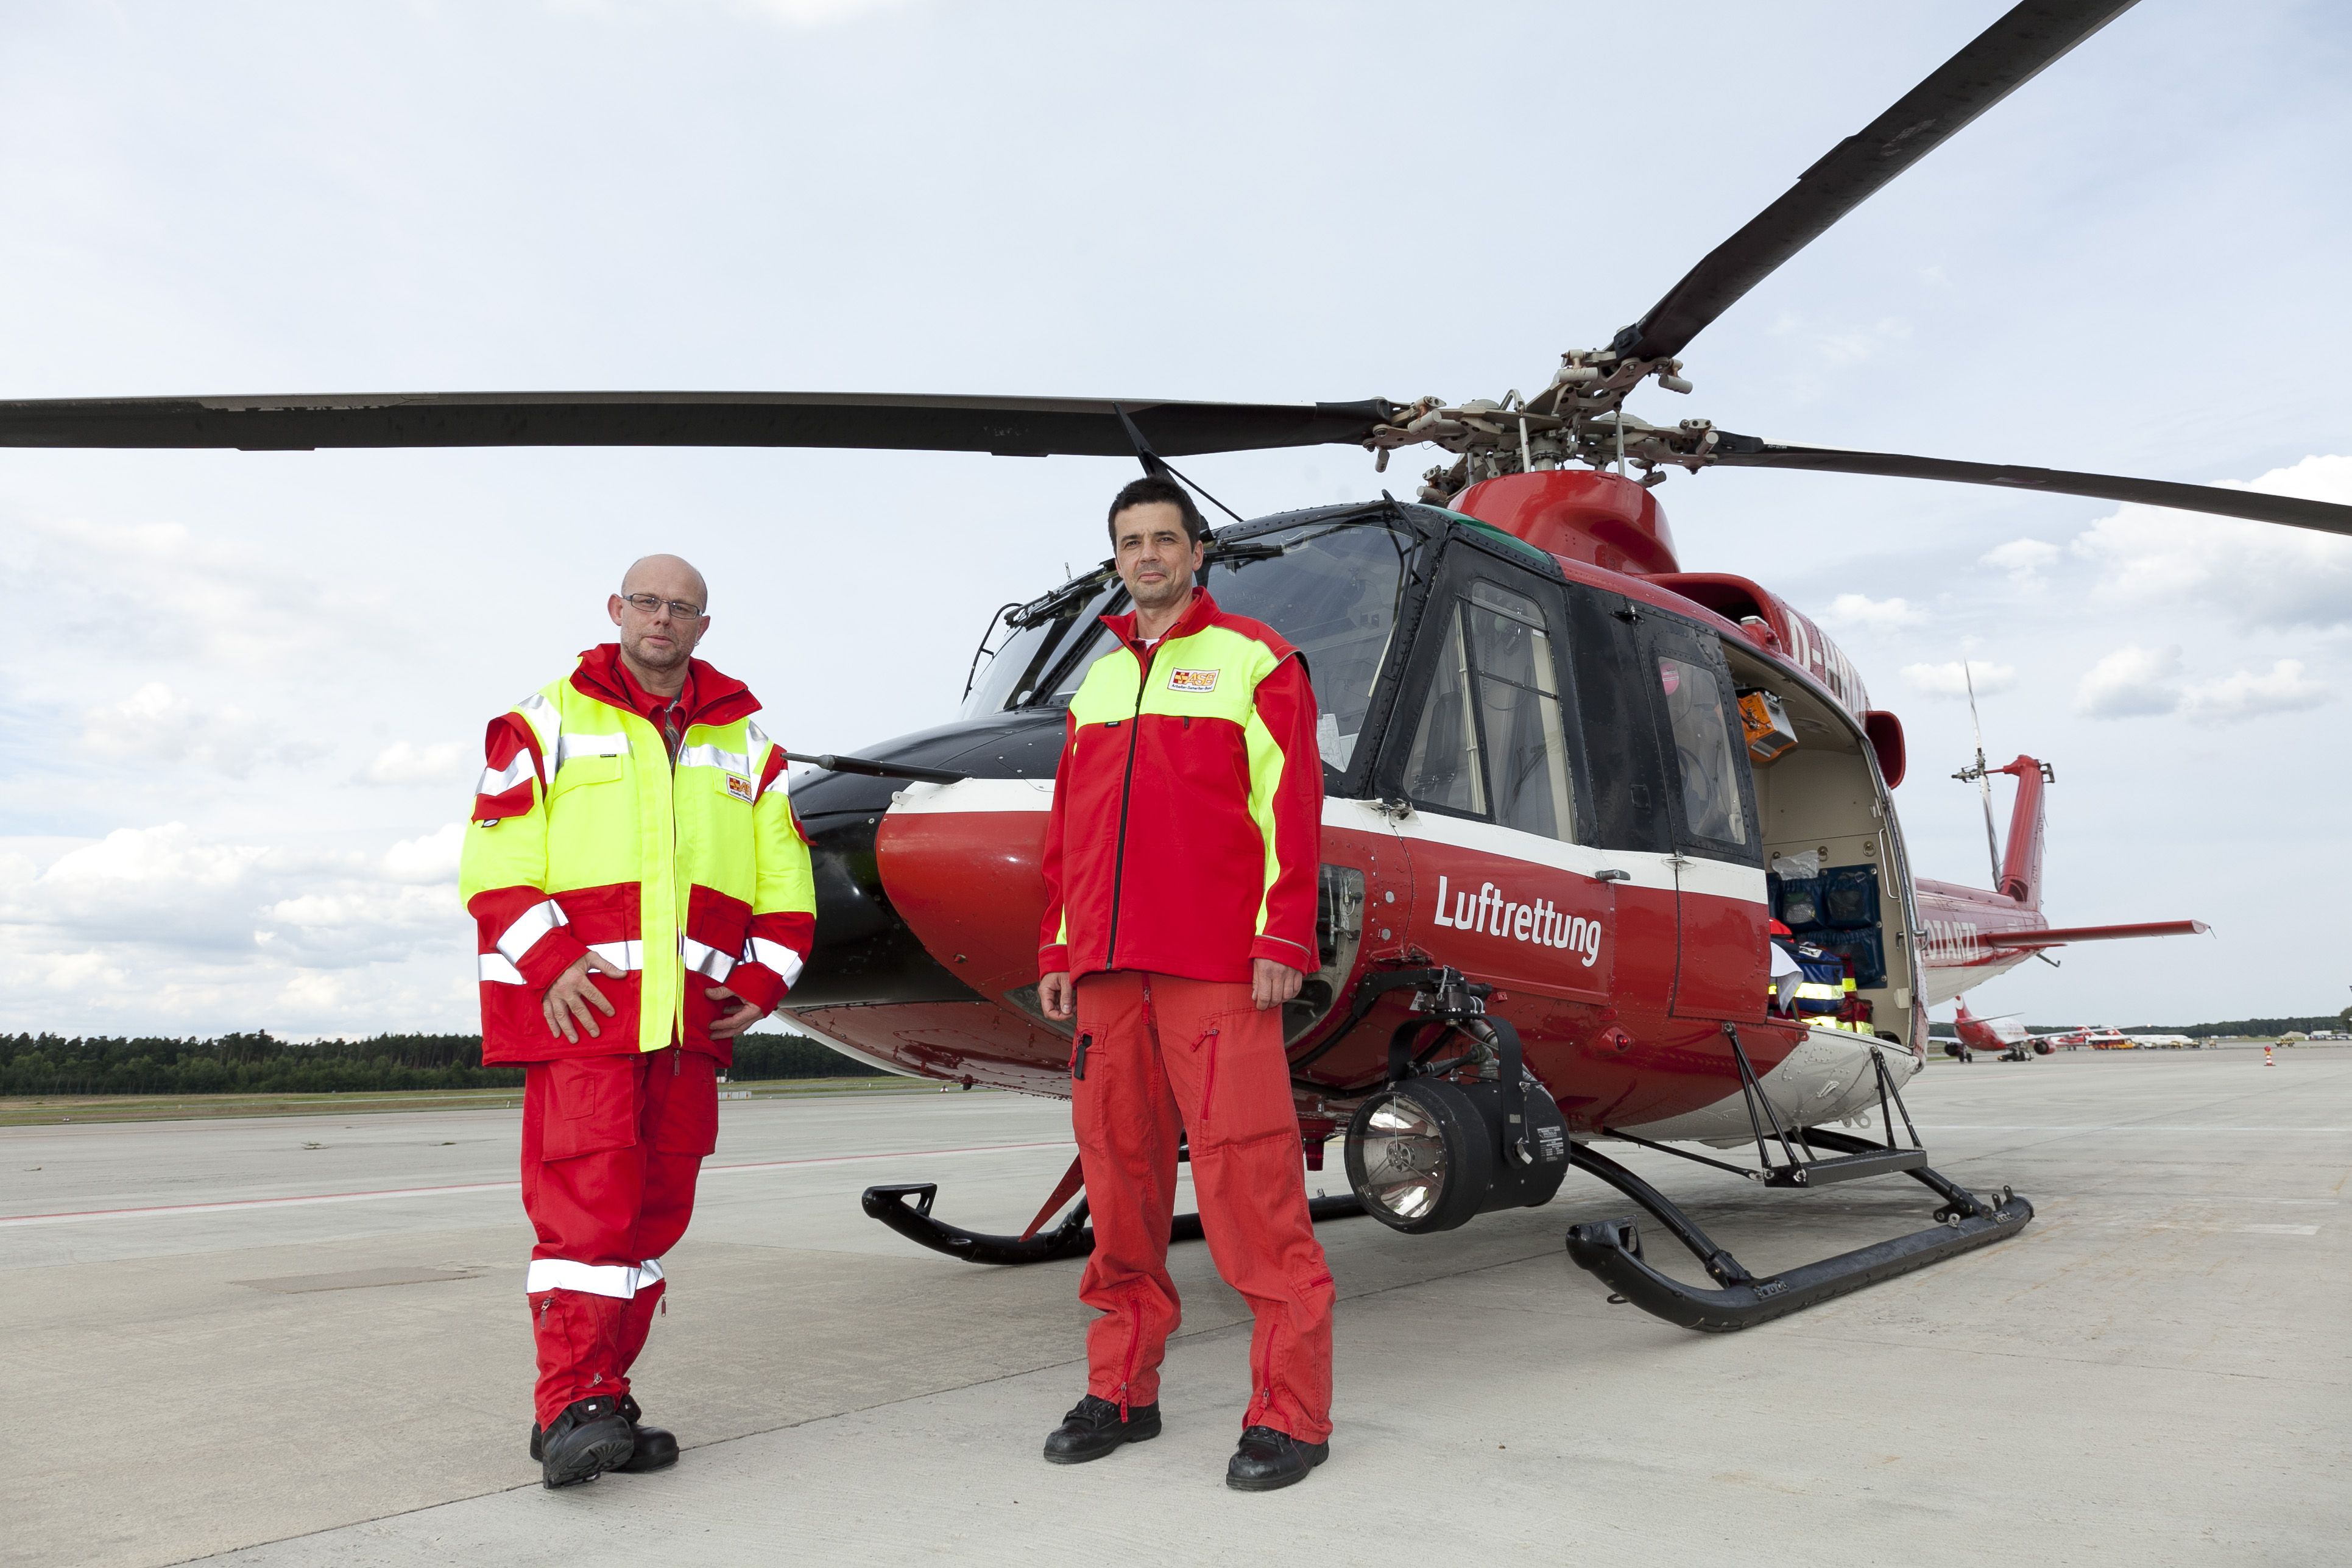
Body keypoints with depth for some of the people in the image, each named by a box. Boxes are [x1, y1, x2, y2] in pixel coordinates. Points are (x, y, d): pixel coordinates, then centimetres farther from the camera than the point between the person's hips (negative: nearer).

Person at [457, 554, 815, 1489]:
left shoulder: (745, 743, 17)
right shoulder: (546, 724, 7)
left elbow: (787, 880, 16)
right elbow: (494, 867, 0)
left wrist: (764, 981, 4)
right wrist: (548, 965, -12)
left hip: (693, 1020, 4)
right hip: (583, 1009, -4)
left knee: (657, 1209, 7)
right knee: (589, 1202, -11)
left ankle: (604, 1399, 17)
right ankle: (569, 1409, -4)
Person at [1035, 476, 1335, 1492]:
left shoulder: (1254, 659, 4)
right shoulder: (1098, 680, 20)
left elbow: (1292, 803, -4)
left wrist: (1282, 940, -12)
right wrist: (1057, 950, 14)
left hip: (1216, 965, -5)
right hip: (1108, 967, 6)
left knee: (1246, 1171, -7)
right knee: (1118, 1172, 8)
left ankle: (1290, 1412, 2)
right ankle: (1122, 1390, 20)